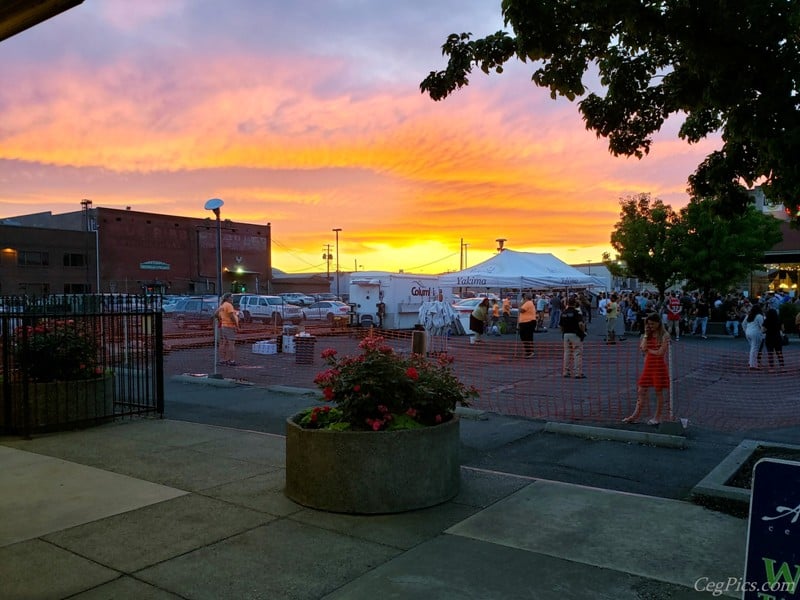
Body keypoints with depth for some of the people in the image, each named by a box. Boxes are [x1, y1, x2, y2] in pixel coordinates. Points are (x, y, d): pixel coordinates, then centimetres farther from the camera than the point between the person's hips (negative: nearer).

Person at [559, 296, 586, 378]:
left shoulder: (563, 313, 9)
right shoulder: (577, 312, -10)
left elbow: (560, 325, 13)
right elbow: (581, 324, -22)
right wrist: (584, 331, -6)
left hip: (566, 335, 6)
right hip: (575, 335, -6)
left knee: (567, 353, 13)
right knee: (578, 353, -2)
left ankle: (566, 372, 15)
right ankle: (578, 373, -5)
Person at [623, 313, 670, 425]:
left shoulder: (664, 336, -7)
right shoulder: (648, 335, 9)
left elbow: (660, 352, -16)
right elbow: (643, 348, -6)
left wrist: (648, 350, -4)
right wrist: (646, 335, -7)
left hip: (659, 366, -6)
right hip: (648, 365, 6)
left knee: (659, 391, 4)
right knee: (641, 391, 6)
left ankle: (657, 417, 14)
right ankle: (636, 415, 12)